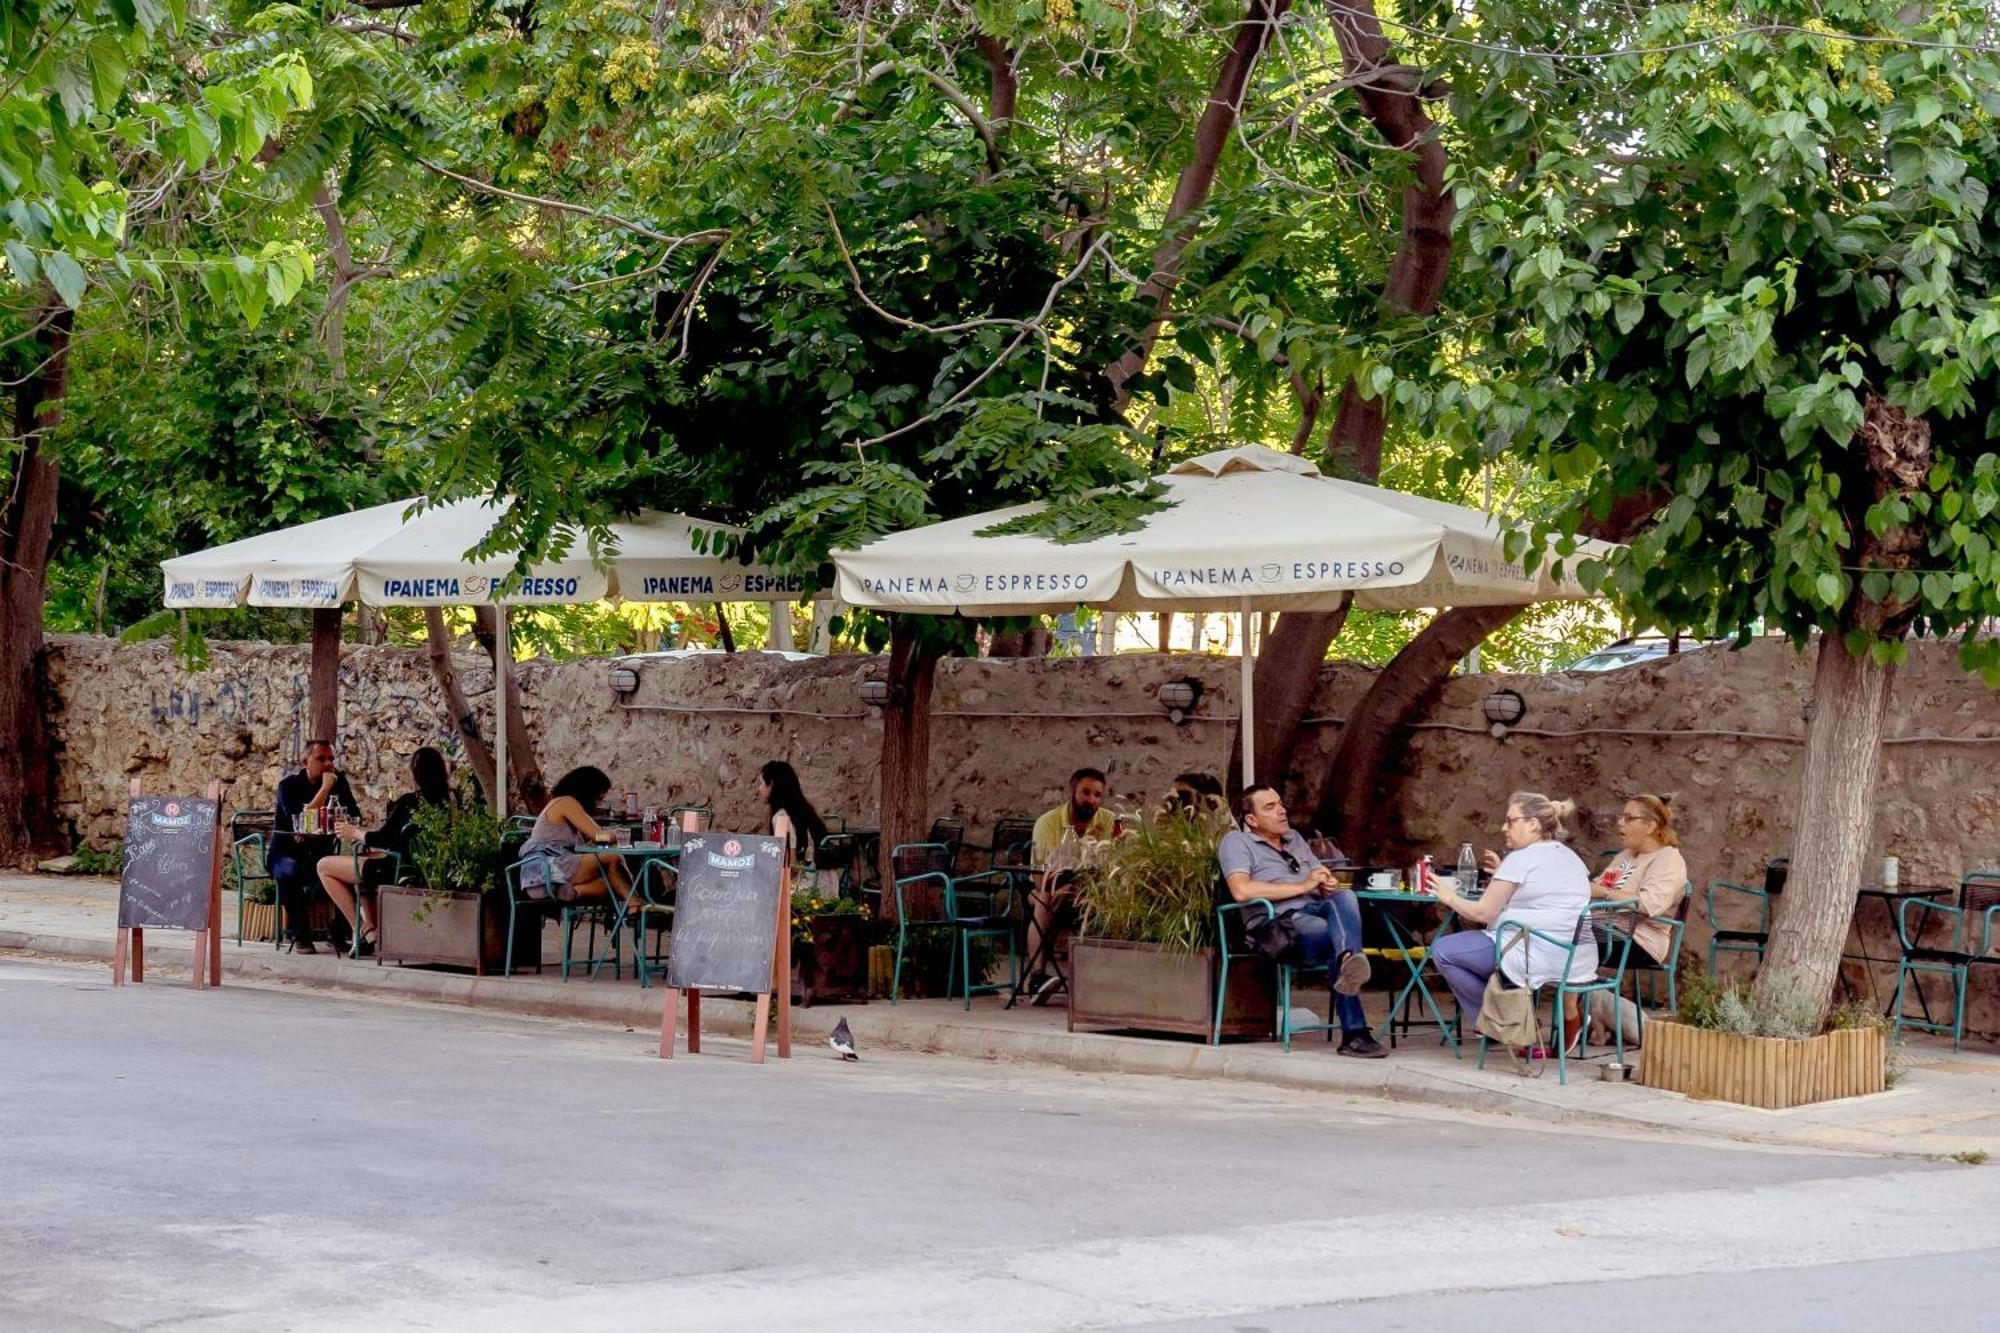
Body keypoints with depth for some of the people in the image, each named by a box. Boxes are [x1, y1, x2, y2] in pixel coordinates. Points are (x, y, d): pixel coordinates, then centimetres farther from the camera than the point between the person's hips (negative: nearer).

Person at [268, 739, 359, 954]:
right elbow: (301, 821, -27)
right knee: (292, 870, -38)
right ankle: (300, 936, -26)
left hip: (319, 855, 4)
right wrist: (325, 789, -26)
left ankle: (339, 932, -9)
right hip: (286, 853, -4)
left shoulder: (338, 781, 3)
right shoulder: (290, 785, -11)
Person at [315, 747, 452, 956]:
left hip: (400, 872, -8)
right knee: (363, 857, 34)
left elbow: (383, 839, -14)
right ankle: (371, 927, 26)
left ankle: (362, 930, 4)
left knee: (324, 866, 7)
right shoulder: (448, 802, 0)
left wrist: (355, 833, 5)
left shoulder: (408, 802, -19)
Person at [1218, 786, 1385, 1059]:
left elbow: (1324, 880, 29)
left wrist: (1328, 883, 0)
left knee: (1344, 897, -31)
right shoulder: (1236, 842, 7)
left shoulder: (1294, 838, 32)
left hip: (1318, 912, 6)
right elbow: (1241, 890, -12)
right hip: (1278, 923, -6)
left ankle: (1348, 959, -61)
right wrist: (1302, 887, -9)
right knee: (1337, 937, -36)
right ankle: (1355, 1033, -49)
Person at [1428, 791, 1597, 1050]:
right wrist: (1503, 873, 26)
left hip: (1541, 958, -9)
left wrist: (1450, 897, 9)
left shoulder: (1521, 858, -9)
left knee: (1442, 950, -2)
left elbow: (1482, 913, -8)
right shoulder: (1570, 857, 16)